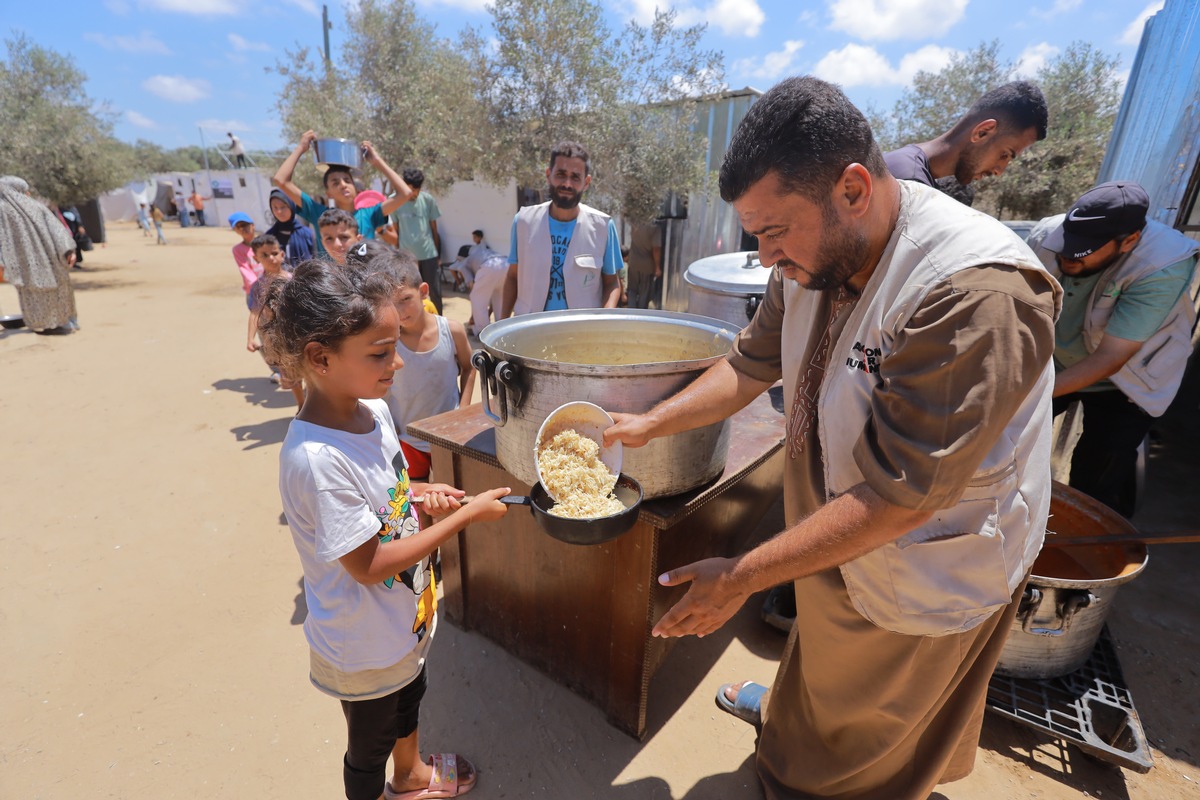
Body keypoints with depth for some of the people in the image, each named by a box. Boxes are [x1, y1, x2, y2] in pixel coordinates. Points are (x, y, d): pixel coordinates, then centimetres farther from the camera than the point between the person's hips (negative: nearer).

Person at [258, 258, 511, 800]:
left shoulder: (372, 408, -10)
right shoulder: (315, 459, -35)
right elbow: (369, 565, -28)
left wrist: (418, 494, -11)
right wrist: (466, 515, -26)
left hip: (406, 616, 8)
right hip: (364, 645, -8)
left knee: (408, 701, 34)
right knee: (370, 746, 22)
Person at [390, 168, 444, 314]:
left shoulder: (428, 199, 0)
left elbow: (434, 228, 8)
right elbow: (395, 230, 3)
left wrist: (437, 252, 11)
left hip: (429, 254, 1)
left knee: (435, 292, 7)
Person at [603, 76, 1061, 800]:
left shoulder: (980, 296, -37)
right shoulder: (816, 257, -11)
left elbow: (896, 498, -35)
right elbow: (753, 364, 1)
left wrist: (741, 577, -28)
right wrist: (652, 423, -6)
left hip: (925, 586, -6)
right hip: (834, 543, 7)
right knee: (820, 660, 37)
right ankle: (789, 710, 65)